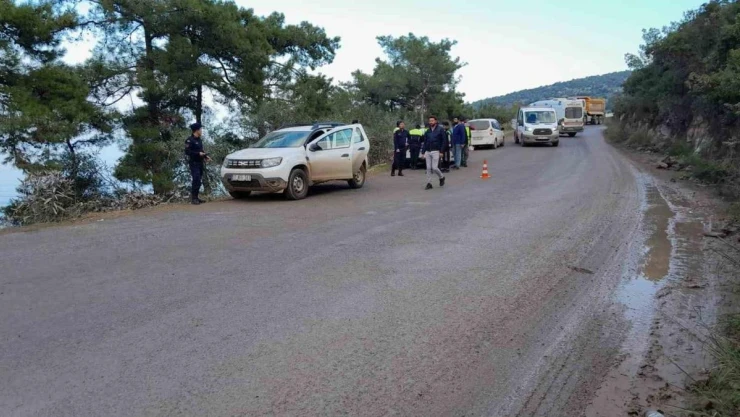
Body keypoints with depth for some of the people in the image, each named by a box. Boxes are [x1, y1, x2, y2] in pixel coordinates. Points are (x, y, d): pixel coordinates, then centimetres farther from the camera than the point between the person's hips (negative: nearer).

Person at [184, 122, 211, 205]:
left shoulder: (199, 139, 15)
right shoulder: (190, 140, -11)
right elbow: (187, 152, -16)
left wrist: (205, 156, 8)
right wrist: (198, 153, -19)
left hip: (200, 163, 8)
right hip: (194, 163, -8)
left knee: (199, 181, 9)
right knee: (196, 180, -15)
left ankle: (196, 197, 17)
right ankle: (193, 199, -11)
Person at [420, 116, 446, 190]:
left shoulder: (440, 130, -2)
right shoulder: (427, 131, 12)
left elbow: (443, 141, -3)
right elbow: (424, 142, 14)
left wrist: (441, 151, -10)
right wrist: (423, 152, 8)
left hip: (435, 151, -5)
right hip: (428, 152, 5)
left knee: (434, 168, -8)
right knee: (428, 168, 2)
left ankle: (442, 177, 20)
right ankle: (429, 183, 8)